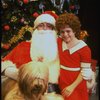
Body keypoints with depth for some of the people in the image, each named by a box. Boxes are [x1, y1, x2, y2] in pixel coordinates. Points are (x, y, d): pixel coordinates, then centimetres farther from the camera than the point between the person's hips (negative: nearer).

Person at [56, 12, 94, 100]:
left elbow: (85, 71, -14)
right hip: (61, 84, 4)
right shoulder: (59, 42, 0)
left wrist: (72, 86, -18)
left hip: (76, 86, -4)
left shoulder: (84, 49, -14)